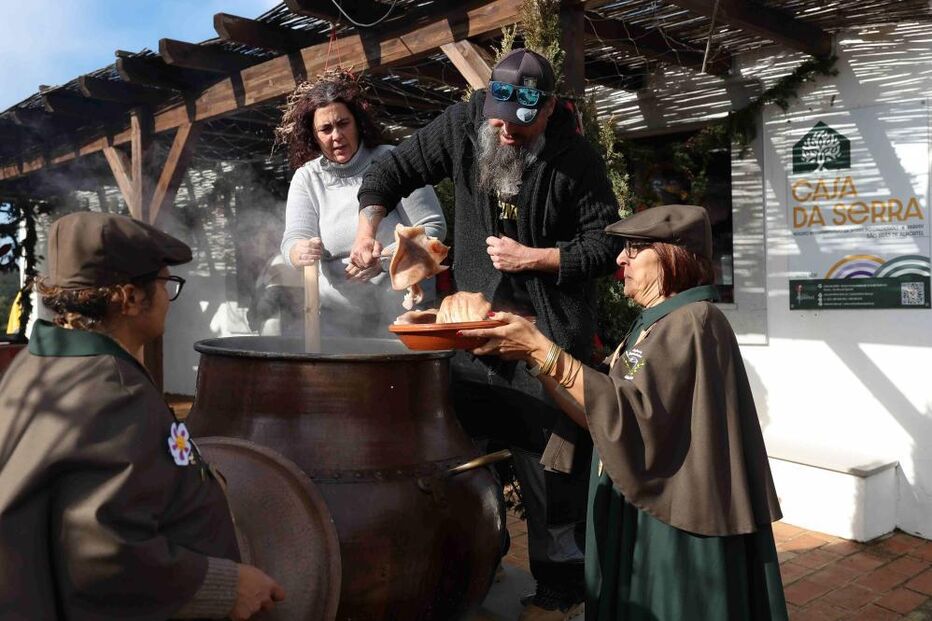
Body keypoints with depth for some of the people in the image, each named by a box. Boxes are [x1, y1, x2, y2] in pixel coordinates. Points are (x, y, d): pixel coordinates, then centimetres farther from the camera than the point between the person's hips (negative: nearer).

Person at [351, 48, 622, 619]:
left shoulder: (577, 159, -10)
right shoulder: (462, 126, -1)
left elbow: (607, 245, -6)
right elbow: (394, 171, 7)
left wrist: (533, 258, -15)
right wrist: (368, 228, -9)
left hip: (553, 326, -4)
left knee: (550, 460, -2)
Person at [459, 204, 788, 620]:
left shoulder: (694, 322, -15)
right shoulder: (653, 325, 13)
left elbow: (632, 413, -27)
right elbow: (602, 420, 7)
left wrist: (542, 349, -26)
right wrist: (531, 354, -1)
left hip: (677, 530, -9)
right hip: (642, 516, 9)